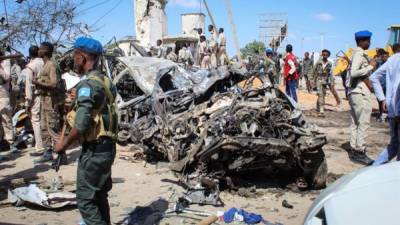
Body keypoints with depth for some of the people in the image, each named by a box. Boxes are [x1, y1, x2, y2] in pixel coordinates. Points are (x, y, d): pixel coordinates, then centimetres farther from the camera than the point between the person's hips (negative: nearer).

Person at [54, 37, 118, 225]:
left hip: (94, 150, -9)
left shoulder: (88, 84, -18)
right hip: (107, 146, 9)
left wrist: (64, 143, -10)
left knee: (85, 200, 0)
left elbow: (81, 125, -24)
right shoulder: (105, 81, 9)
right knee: (99, 196, 20)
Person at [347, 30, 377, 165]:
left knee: (355, 123, 13)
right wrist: (371, 66, -19)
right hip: (361, 93, -10)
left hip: (355, 92, 10)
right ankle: (360, 152, -2)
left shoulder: (358, 53, 17)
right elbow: (354, 73, -26)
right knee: (363, 123, -6)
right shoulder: (359, 54, -13)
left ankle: (354, 149, 20)